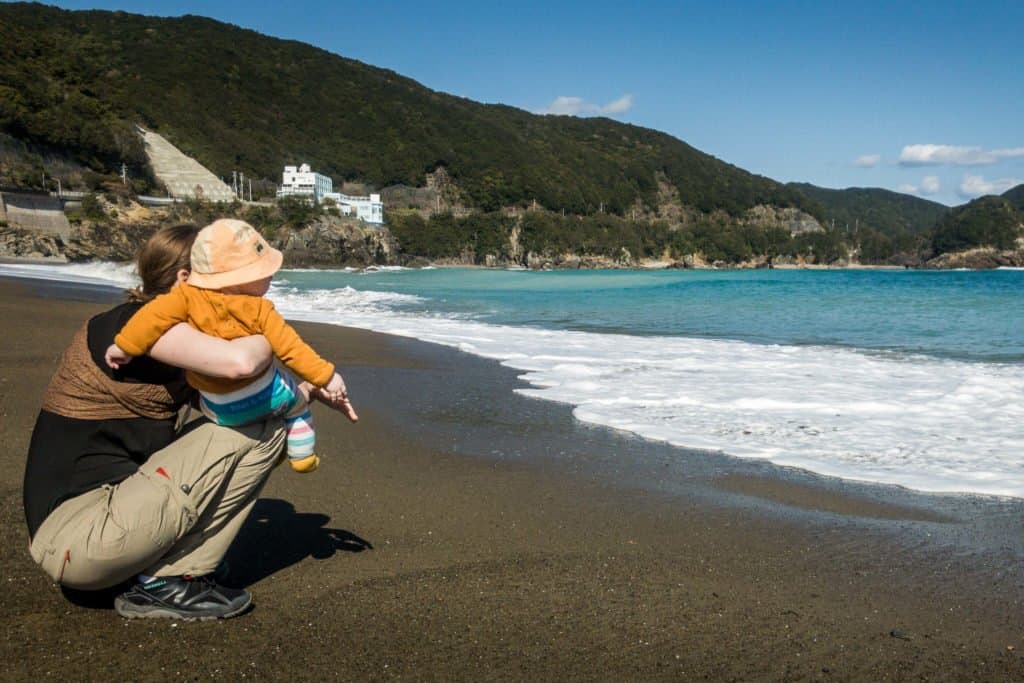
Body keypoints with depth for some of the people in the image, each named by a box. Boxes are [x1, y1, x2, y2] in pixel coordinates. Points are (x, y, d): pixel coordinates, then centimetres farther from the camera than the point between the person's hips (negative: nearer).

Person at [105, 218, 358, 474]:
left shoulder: (189, 295, -17)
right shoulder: (259, 310, -20)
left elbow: (156, 314, -25)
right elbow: (291, 348, -18)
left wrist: (125, 345, -14)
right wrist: (325, 376, -12)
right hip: (266, 395, -1)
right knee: (298, 398, 29)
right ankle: (302, 456, 32)